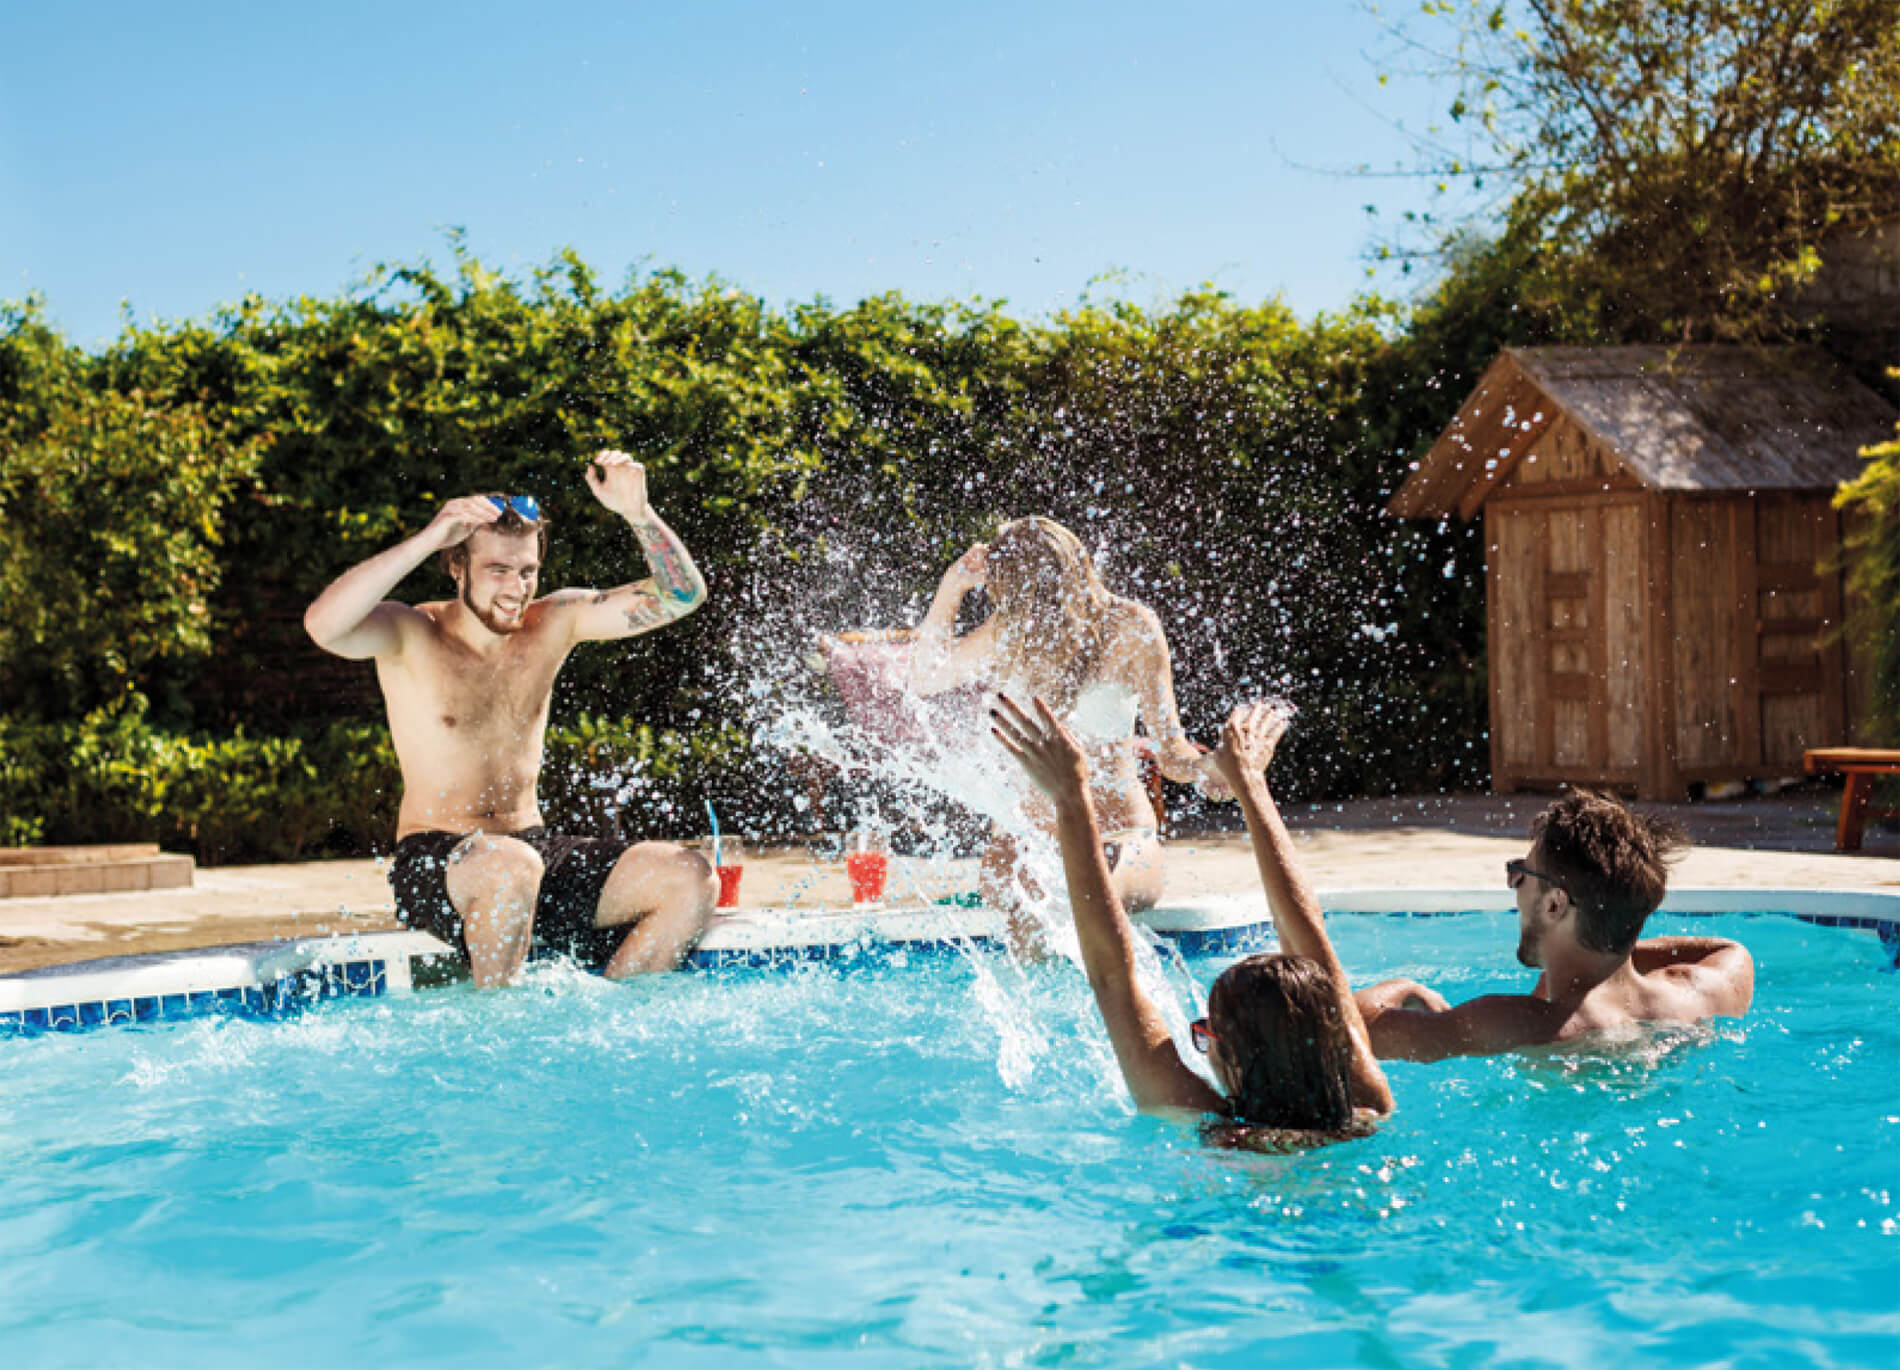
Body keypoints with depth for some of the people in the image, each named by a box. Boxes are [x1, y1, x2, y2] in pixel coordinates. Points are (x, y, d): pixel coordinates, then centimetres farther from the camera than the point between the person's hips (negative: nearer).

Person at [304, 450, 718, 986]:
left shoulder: (552, 623, 5)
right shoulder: (412, 636, -7)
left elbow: (679, 595, 2)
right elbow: (323, 625, -30)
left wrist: (636, 512, -14)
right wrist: (428, 538, -32)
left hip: (538, 848, 5)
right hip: (433, 861, -5)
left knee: (691, 880, -14)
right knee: (509, 866, -40)